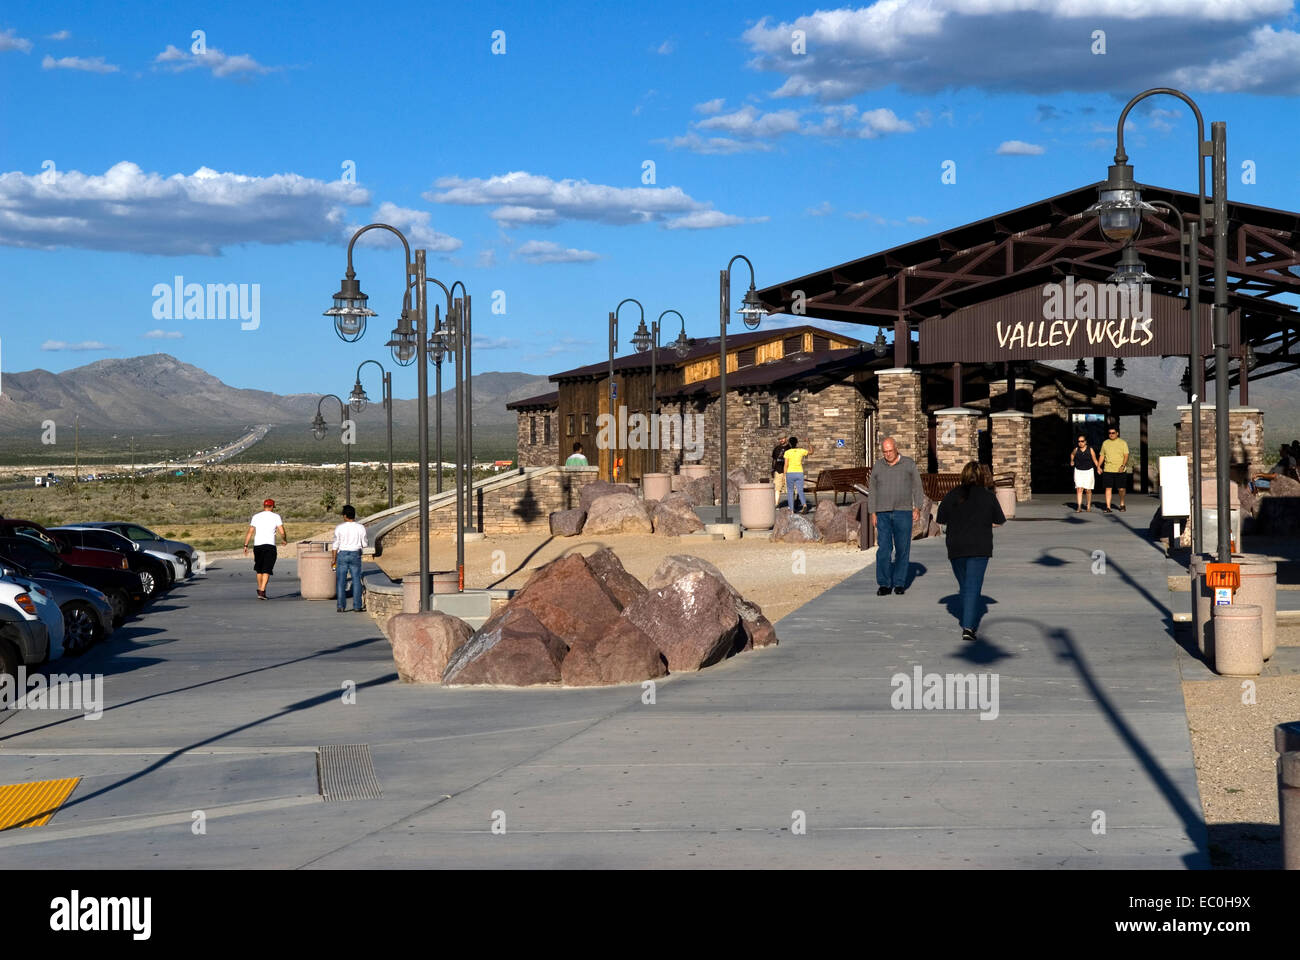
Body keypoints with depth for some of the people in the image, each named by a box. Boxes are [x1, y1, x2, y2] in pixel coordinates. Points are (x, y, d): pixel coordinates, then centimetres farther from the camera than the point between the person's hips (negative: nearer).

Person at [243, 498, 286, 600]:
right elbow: (282, 532, -4)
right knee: (266, 570, -4)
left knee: (259, 569, 19)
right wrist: (285, 540, 16)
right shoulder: (276, 516, 2)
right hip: (270, 545, -3)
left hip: (257, 545, 3)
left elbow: (250, 532, 5)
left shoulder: (256, 517, 10)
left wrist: (245, 545, 5)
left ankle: (260, 589, 27)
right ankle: (262, 592, -15)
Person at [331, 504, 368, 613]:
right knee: (356, 581, 5)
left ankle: (341, 606, 2)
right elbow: (364, 544, 3)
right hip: (355, 555, 1)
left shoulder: (339, 528, -6)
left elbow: (335, 545, -3)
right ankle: (357, 606, 3)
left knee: (341, 581, 4)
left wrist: (334, 559, 5)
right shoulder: (360, 528, -2)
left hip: (342, 555, -1)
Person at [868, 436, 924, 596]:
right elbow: (873, 491, 13)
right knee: (883, 548, -6)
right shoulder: (878, 466, 9)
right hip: (883, 513, 1)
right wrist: (873, 512, 6)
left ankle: (899, 583, 8)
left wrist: (917, 508, -5)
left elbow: (917, 487, 5)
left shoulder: (909, 464, 3)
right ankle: (884, 584, -5)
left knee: (902, 549, 0)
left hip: (903, 512, -1)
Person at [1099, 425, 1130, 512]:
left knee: (1121, 489, 1)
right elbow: (1102, 455, 17)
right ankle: (1108, 507, -3)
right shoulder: (1105, 443, 12)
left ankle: (1122, 504, 24)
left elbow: (1126, 456, -2)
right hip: (1107, 470, 2)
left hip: (1120, 470, -2)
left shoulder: (1122, 443, 3)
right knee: (1108, 488, -4)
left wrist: (1123, 466, -17)